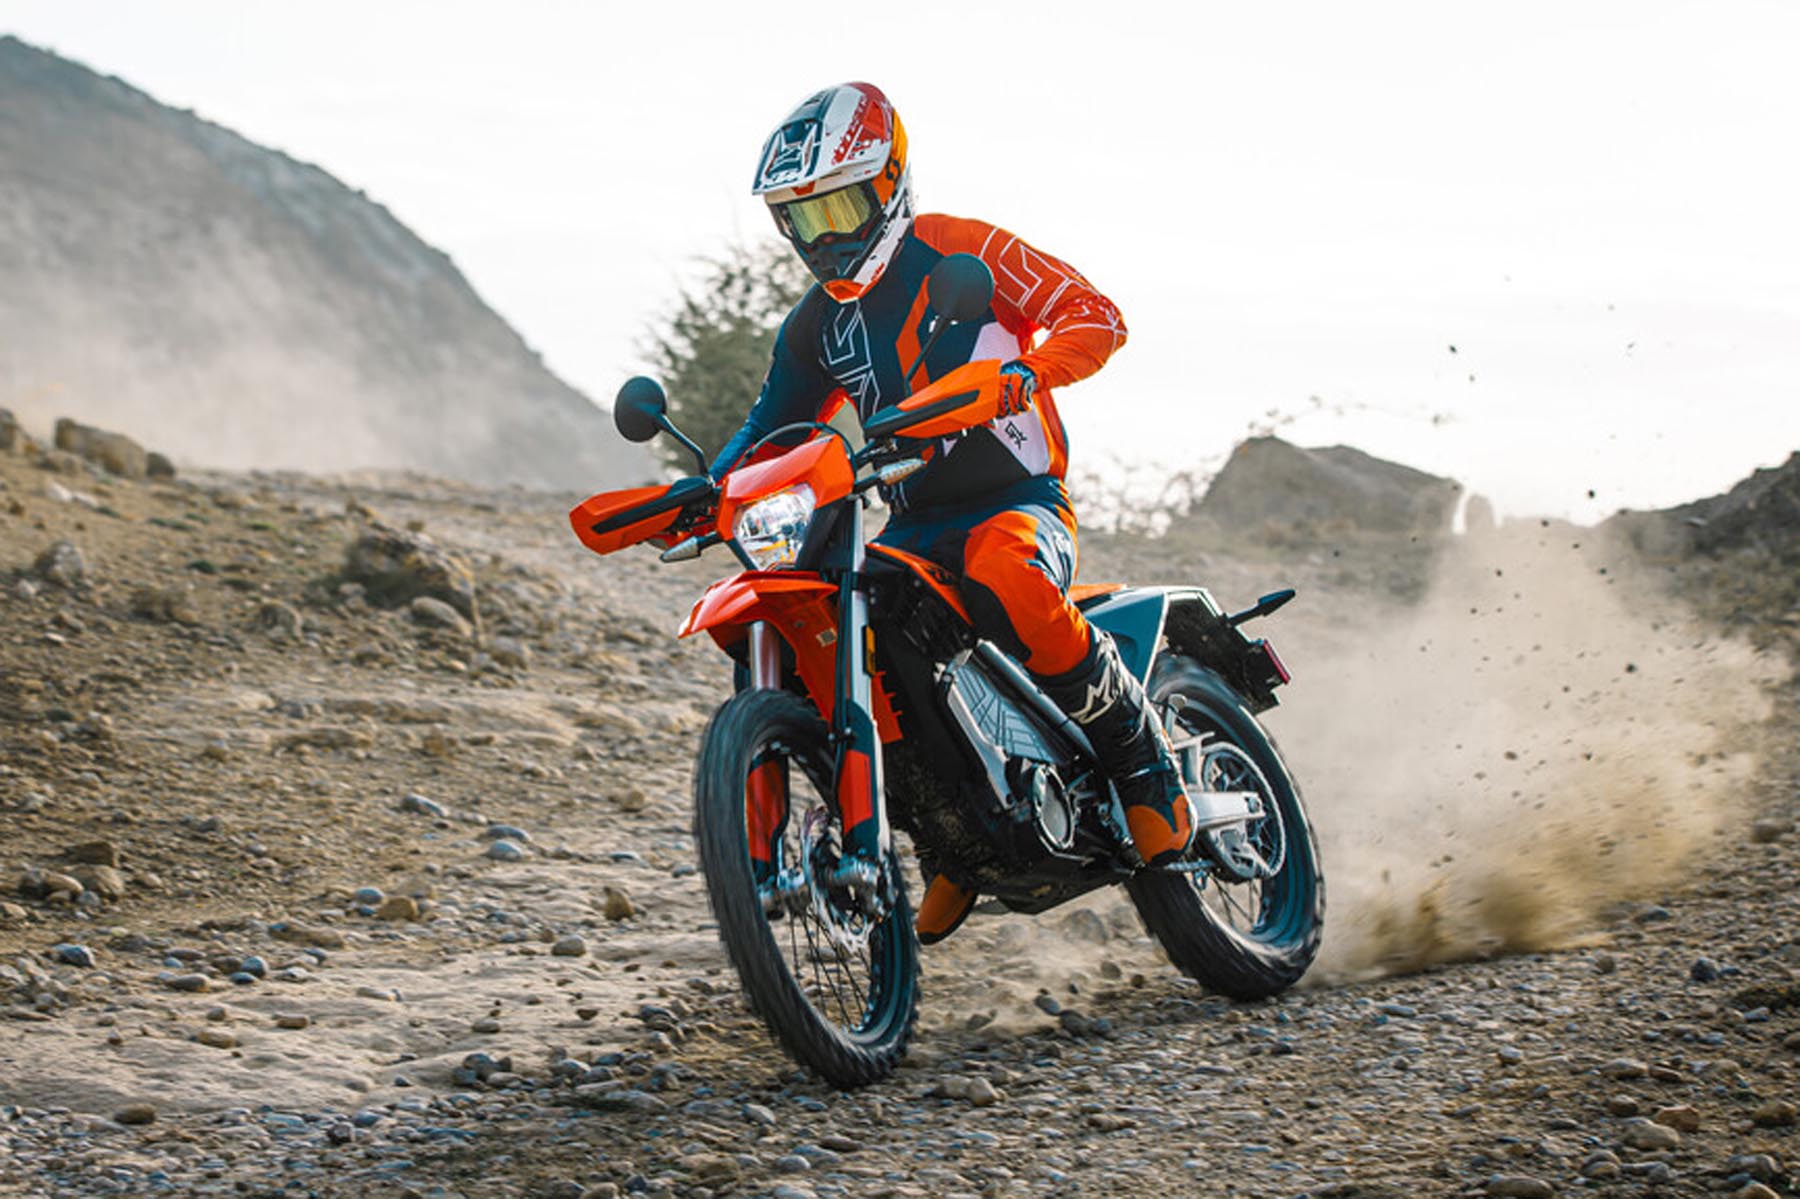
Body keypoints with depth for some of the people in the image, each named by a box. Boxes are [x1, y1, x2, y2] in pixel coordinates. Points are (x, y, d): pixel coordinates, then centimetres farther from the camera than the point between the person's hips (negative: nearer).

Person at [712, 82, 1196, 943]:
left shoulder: (960, 252, -4)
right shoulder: (814, 327, 15)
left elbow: (1093, 316, -11)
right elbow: (771, 428, 20)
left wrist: (1024, 370, -31)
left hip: (1018, 503, -7)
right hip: (915, 527, 7)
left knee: (1001, 580, -40)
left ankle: (1148, 768, -23)